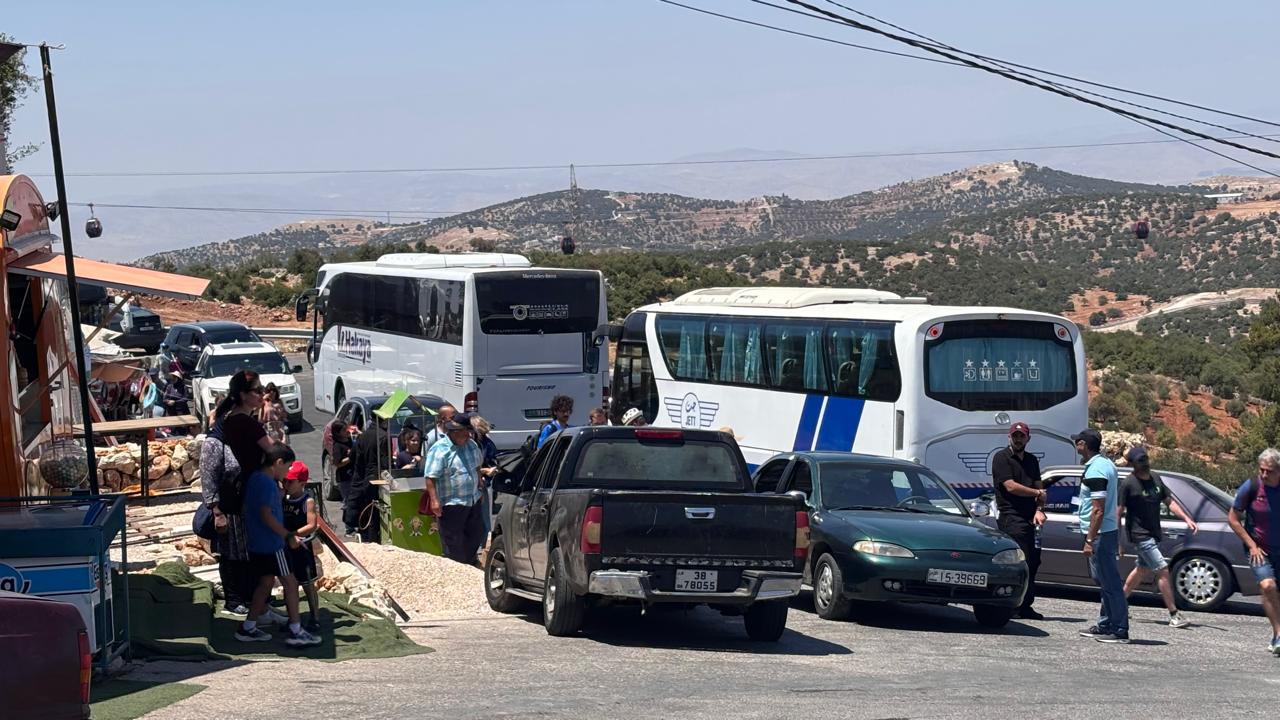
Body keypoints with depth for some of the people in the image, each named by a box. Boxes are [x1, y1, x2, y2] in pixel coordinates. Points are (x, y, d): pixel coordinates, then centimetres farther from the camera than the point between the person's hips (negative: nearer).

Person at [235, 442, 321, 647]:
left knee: (266, 582, 17)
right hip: (271, 545, -9)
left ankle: (248, 627, 19)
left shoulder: (254, 478, 11)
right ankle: (295, 631, 2)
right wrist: (288, 536, -19)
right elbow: (266, 515, -24)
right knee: (290, 583, -1)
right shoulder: (267, 483, -18)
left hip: (256, 544, 9)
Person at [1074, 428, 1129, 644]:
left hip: (1100, 534, -11)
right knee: (1107, 583, 16)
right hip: (1110, 531, 11)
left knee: (1110, 583, -7)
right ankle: (1105, 625, 24)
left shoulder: (1095, 470, -18)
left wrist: (1090, 540, -21)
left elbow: (1098, 509, -22)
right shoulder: (1107, 464, 14)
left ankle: (1119, 630, -6)